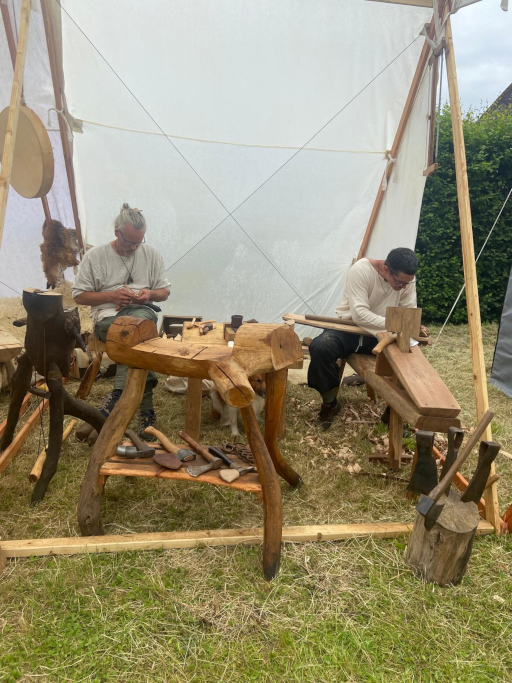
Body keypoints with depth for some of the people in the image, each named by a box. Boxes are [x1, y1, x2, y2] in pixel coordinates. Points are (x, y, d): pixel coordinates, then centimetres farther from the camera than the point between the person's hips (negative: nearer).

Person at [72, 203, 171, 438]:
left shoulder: (151, 254, 12)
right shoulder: (95, 256, 4)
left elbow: (165, 291, 17)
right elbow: (79, 295, 5)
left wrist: (149, 293, -6)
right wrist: (111, 296, -10)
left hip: (142, 312, 2)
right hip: (107, 316, -2)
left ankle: (119, 395, -34)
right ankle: (145, 411, -34)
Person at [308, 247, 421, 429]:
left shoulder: (407, 278, -9)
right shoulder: (361, 270, -24)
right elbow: (359, 314, -30)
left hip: (380, 335, 4)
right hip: (349, 329, -4)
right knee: (320, 347, -33)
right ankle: (329, 402, -9)